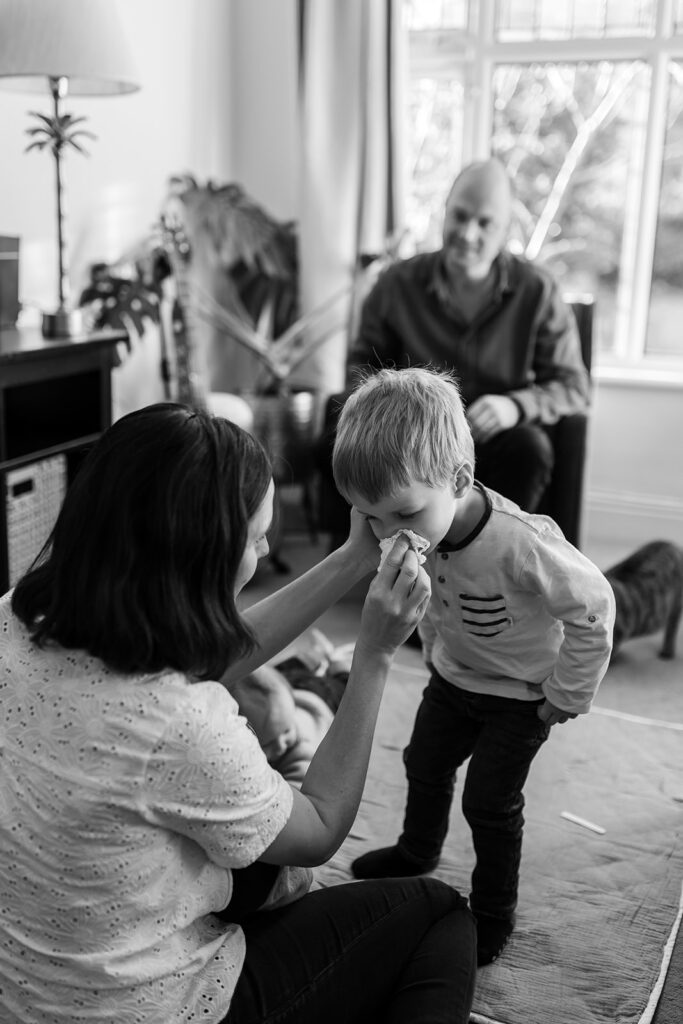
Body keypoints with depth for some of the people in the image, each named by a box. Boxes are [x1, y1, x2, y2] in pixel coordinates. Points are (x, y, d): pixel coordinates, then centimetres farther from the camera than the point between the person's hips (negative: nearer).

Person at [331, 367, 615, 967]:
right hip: (453, 675, 6)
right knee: (425, 763, 21)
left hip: (522, 693, -6)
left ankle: (494, 914, 26)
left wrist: (567, 696, -17)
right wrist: (435, 650, 10)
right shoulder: (419, 526, -20)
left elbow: (593, 608, -26)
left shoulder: (521, 543, -40)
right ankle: (418, 851, 50)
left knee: (489, 801, 2)